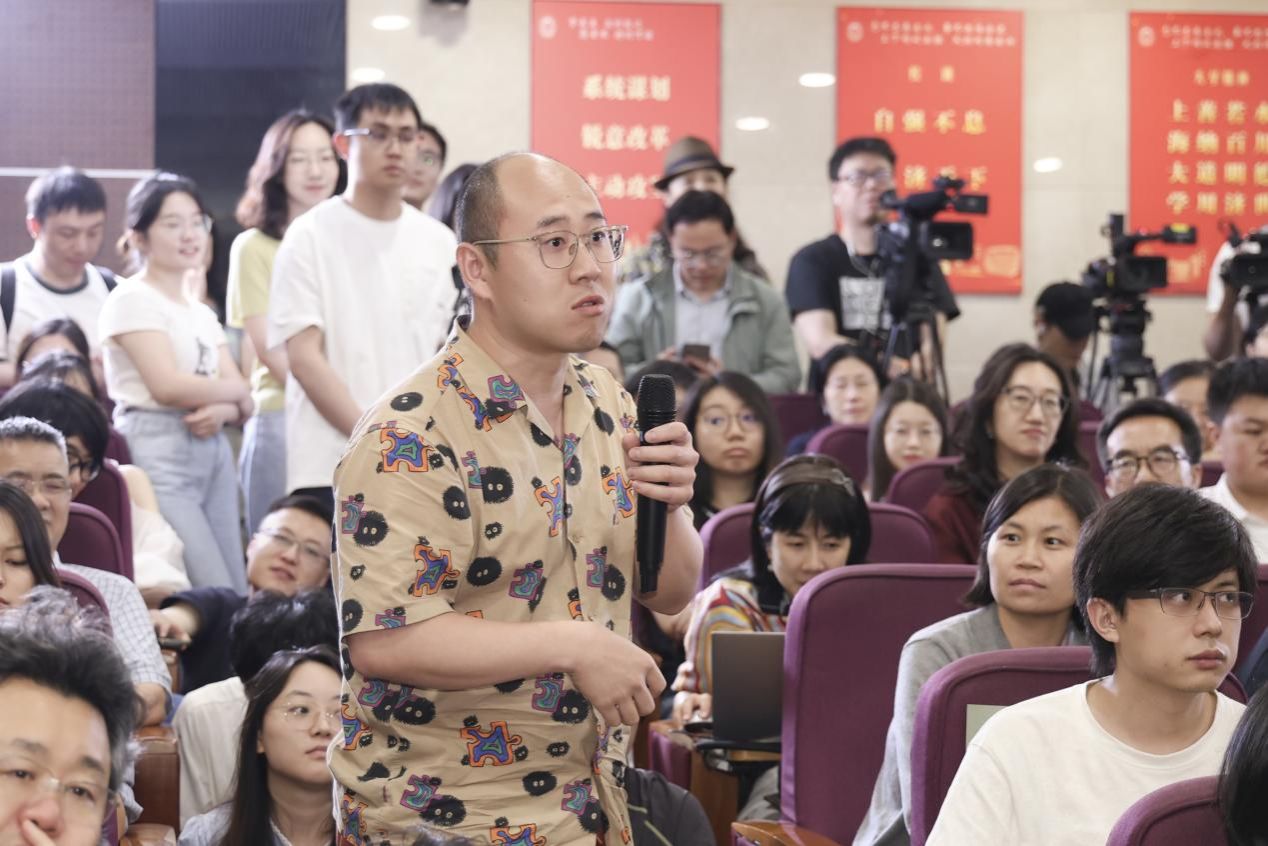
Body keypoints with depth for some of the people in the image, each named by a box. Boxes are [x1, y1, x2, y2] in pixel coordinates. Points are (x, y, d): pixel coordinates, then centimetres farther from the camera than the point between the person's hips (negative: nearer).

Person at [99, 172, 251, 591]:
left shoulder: (203, 313, 20)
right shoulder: (132, 300, -3)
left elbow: (244, 401, 13)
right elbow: (168, 386, -15)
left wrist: (221, 409, -11)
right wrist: (233, 391, 2)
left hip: (214, 452, 8)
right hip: (159, 455, -8)